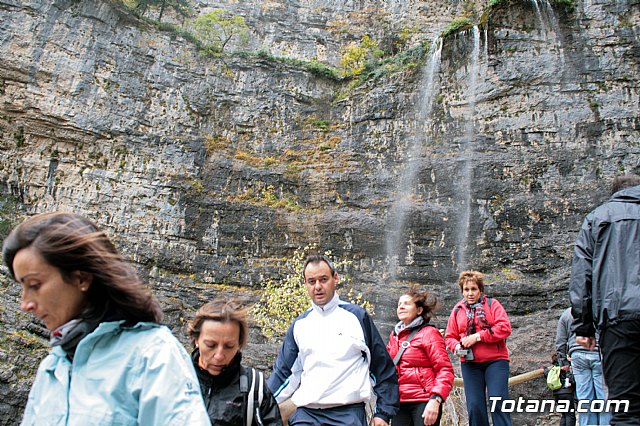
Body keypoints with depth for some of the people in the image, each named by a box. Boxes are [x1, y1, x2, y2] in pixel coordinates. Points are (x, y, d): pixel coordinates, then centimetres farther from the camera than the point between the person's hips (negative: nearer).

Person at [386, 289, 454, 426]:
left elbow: (445, 370, -11)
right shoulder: (395, 335, 15)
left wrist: (436, 399, -23)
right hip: (400, 403, 6)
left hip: (424, 403, -6)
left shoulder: (428, 333, -4)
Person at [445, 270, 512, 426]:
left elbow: (505, 328, -11)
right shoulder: (457, 310, 11)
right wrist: (456, 346, -10)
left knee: (498, 402, -9)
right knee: (474, 406, 1)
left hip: (495, 361, -3)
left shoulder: (492, 304, 2)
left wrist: (477, 336, -17)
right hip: (469, 363, 3)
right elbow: (450, 337, 13)